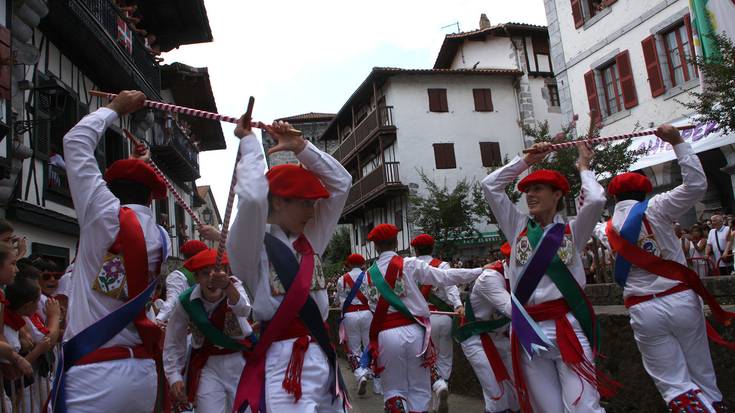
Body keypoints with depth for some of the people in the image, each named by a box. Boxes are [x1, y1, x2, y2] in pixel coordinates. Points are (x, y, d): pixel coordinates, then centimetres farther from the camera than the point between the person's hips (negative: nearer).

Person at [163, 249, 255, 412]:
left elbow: (243, 310, -41)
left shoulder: (234, 285, -16)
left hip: (241, 361, 0)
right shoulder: (186, 302, -11)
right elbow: (173, 343, 2)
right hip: (207, 366, 0)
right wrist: (174, 377, -5)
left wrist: (227, 287, -60)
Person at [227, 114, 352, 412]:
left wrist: (301, 147, 6)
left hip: (323, 357, 7)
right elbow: (252, 197, -27)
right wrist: (249, 140, -11)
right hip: (283, 364, -7)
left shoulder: (310, 240, 12)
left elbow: (341, 182, 13)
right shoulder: (251, 247, -8)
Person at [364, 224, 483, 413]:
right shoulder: (411, 265, -1)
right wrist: (480, 271, 1)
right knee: (419, 390, 12)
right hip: (413, 330, 0)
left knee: (393, 389, 12)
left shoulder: (369, 274, 3)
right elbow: (444, 277, -5)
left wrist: (371, 345, 20)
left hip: (386, 335, 1)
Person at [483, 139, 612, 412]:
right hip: (528, 330, 3)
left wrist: (584, 167, 7)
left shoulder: (572, 231, 7)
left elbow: (596, 200, -11)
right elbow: (490, 185, 9)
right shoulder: (518, 228, 12)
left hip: (567, 326, -2)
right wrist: (527, 160, 12)